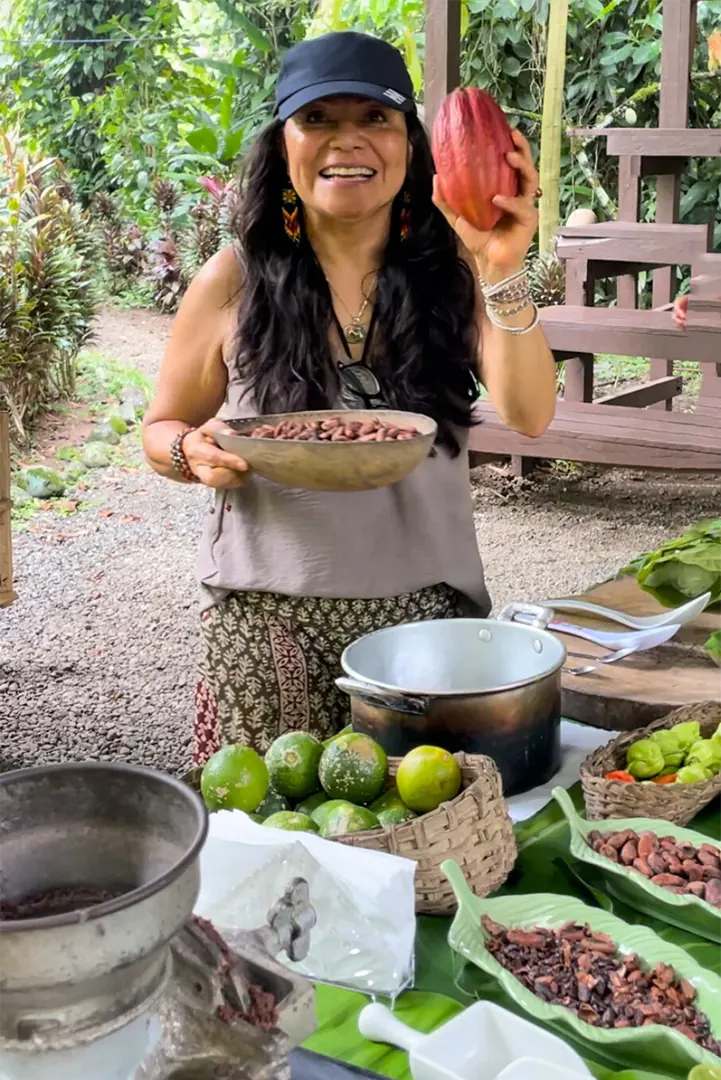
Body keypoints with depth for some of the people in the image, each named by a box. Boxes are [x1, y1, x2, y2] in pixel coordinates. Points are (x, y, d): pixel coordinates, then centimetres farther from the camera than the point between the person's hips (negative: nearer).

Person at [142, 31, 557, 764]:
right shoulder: (234, 281, -3)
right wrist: (194, 453, -14)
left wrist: (502, 269, -28)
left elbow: (528, 415, -14)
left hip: (424, 604, 1)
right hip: (268, 614, 0)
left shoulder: (451, 269, -1)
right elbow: (162, 429, 8)